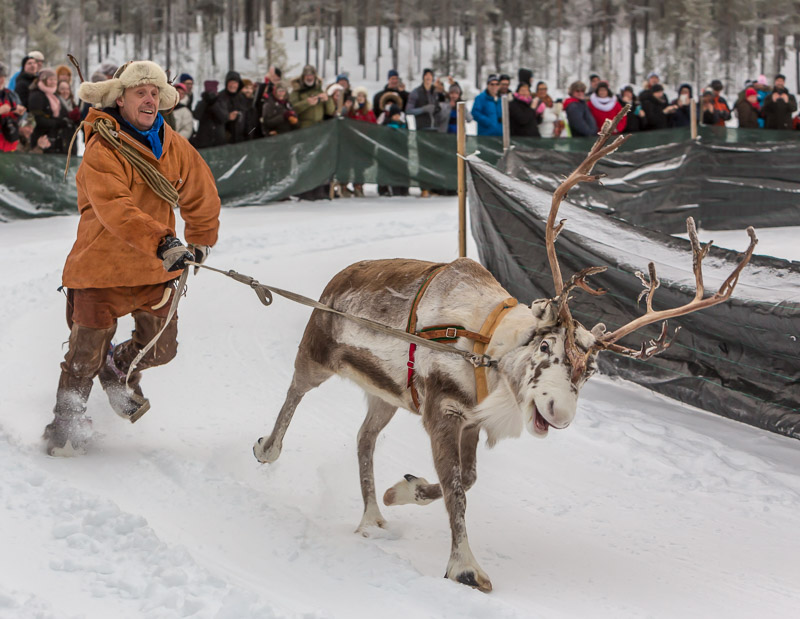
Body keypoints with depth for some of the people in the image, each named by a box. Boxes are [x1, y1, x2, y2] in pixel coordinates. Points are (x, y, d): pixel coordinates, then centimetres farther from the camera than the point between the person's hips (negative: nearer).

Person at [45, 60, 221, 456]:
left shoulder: (173, 146, 2)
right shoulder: (102, 151, -19)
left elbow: (201, 194, 19)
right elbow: (116, 210, -33)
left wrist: (200, 242, 27)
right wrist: (163, 243, -44)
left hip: (156, 268, 5)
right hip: (103, 266, -5)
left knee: (160, 348, 10)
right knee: (86, 355, 1)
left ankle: (119, 371, 43)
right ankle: (67, 422, 24)